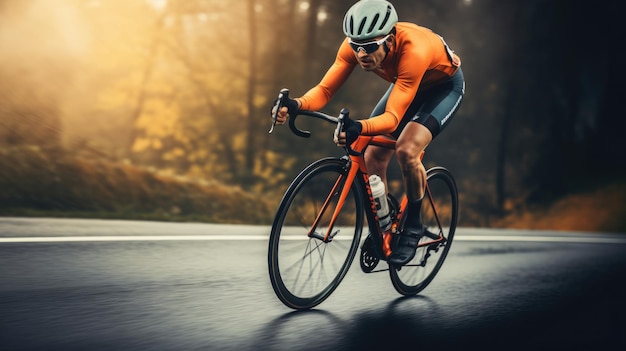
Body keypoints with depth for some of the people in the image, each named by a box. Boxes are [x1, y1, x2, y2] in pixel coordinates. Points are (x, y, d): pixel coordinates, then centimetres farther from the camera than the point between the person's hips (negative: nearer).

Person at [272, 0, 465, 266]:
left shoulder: (412, 52, -43)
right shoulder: (354, 45, -27)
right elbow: (325, 89, -27)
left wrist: (360, 128, -65)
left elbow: (392, 118, -45)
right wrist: (296, 105, -48)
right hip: (405, 85, 6)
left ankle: (413, 226, -5)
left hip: (444, 84, -6)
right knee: (373, 158, -7)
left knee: (406, 150, -27)